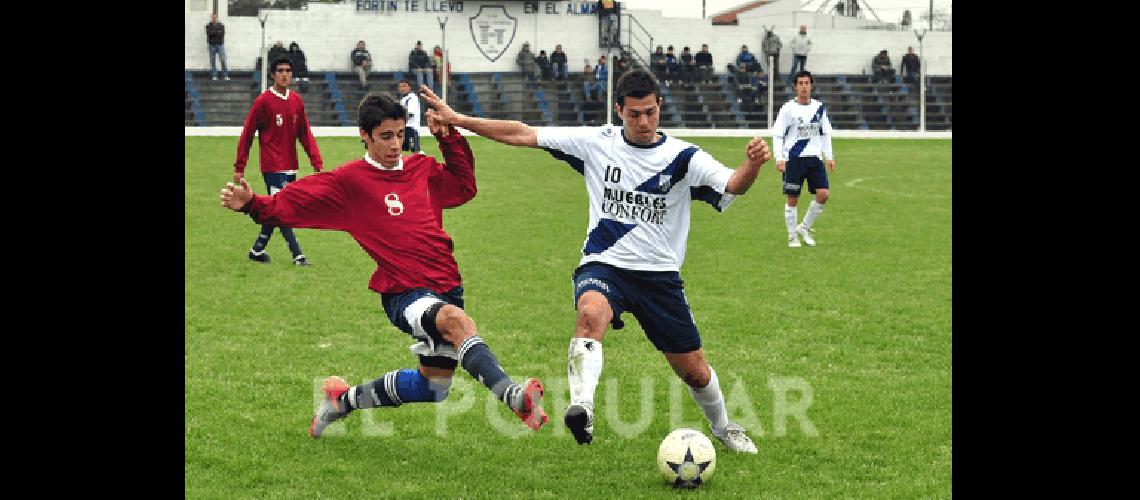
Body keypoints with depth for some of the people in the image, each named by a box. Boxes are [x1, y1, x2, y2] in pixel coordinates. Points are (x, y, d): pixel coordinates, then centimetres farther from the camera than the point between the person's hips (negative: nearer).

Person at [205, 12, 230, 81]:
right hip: (212, 45, 0)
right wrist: (218, 32, -12)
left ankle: (225, 75, -5)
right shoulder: (208, 26, 6)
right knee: (212, 61, 0)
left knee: (223, 60, -8)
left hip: (220, 45, 0)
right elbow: (208, 33, -11)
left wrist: (213, 33, -8)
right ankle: (214, 76, 4)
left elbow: (222, 34, -6)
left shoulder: (221, 25, 7)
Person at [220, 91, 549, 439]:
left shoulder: (422, 169, 11)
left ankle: (345, 399, 35)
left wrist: (448, 136, 17)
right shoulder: (350, 180, -4)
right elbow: (289, 205, -6)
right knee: (455, 319, -39)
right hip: (405, 294, -7)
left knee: (432, 389, 16)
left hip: (447, 286, 7)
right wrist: (252, 204, -23)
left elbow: (464, 186, 27)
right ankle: (515, 397, -52)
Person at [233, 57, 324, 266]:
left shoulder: (297, 101, 8)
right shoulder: (263, 101, -8)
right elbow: (247, 135, -4)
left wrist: (317, 164, 1)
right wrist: (239, 168, -5)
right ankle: (297, 255, -8)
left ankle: (257, 250, 24)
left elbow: (305, 134, 9)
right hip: (272, 167, -6)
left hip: (290, 166, 6)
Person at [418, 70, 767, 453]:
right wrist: (456, 119, -6)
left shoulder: (682, 157, -6)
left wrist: (752, 165, -45)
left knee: (694, 371, 8)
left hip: (661, 274, 1)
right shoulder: (596, 142, -2)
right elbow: (523, 135, -1)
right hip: (604, 265, -1)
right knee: (591, 312, -38)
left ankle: (723, 428, 39)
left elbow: (733, 185, -21)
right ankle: (581, 407, -49)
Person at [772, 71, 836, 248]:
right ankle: (792, 236, 14)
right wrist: (779, 158, -15)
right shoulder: (788, 108, -5)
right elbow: (777, 134, -5)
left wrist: (829, 157, 10)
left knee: (823, 194, -8)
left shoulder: (819, 107, 7)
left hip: (814, 158, 4)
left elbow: (825, 133, 17)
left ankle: (805, 228, 12)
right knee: (792, 199, 1)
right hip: (793, 159, -4)